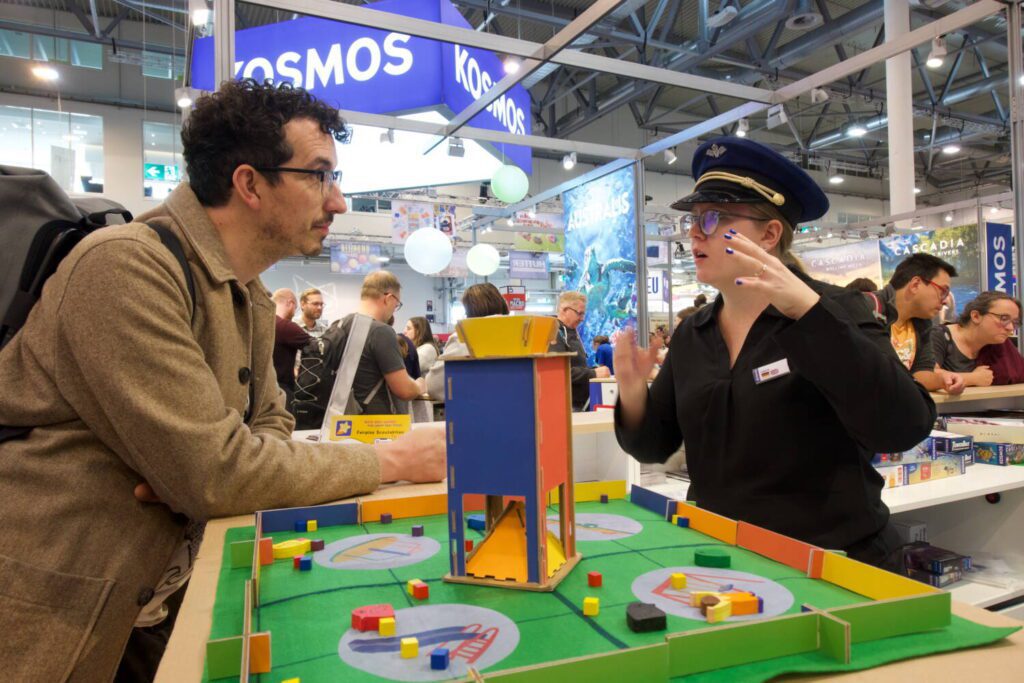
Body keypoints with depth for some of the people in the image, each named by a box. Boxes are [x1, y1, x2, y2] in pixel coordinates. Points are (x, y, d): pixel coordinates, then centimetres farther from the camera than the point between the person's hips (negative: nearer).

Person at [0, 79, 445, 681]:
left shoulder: (252, 298, 6)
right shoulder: (126, 266, -22)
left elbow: (270, 422, 10)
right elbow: (215, 471, -26)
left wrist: (198, 476, -13)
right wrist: (394, 461, -17)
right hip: (51, 616, -7)